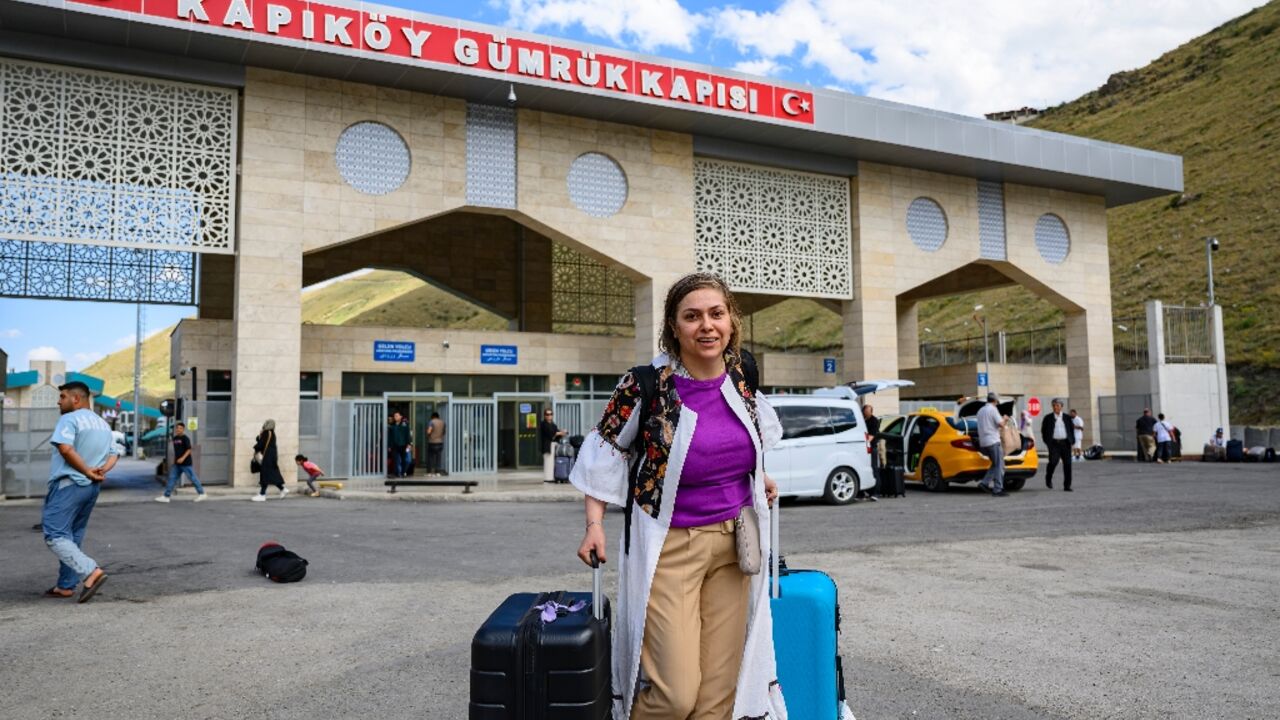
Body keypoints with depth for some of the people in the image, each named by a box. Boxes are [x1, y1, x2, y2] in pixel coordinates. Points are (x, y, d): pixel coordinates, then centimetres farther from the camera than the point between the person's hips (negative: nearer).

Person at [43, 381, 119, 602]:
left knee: (55, 535, -8)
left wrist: (87, 471, -17)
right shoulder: (103, 424, 17)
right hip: (91, 487, 9)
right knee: (74, 537, 14)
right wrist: (101, 471, -4)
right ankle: (66, 585, 17)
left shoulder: (69, 419, -11)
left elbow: (65, 449, -25)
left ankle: (91, 571, -22)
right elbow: (113, 455, 14)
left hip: (68, 484, -9)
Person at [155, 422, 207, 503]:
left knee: (192, 478, 0)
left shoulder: (185, 438, -10)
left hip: (186, 463, -7)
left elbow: (189, 450, -16)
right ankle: (166, 496, 5)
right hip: (177, 464, 7)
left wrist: (183, 458, -27)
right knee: (172, 478, 3)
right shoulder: (175, 438, 11)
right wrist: (174, 460, 22)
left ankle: (201, 493, 10)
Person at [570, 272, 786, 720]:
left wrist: (759, 478, 20)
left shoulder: (740, 374, 0)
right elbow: (604, 451, -3)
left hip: (735, 543, 5)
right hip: (669, 547, -4)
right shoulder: (646, 385, -14)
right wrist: (595, 524, -8)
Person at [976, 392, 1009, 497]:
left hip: (983, 442, 8)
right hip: (993, 441, -8)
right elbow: (1001, 424, -13)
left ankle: (985, 482, 3)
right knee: (999, 466, -3)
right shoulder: (993, 409, -8)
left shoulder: (980, 411, 18)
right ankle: (997, 490, -5)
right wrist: (1004, 419, 9)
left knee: (996, 465, 17)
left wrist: (1002, 420, 31)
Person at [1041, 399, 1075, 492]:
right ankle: (1048, 478, 13)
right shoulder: (1048, 418, 7)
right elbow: (1043, 431, 10)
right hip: (1054, 443, -2)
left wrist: (1072, 441, 5)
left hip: (1065, 443, 2)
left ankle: (1067, 486, 4)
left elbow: (1072, 429, 16)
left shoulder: (1067, 418, 13)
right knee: (1053, 461, -15)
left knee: (1067, 464, -1)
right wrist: (1047, 441, 1)